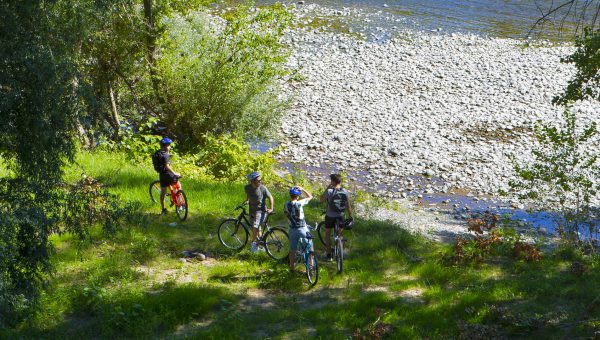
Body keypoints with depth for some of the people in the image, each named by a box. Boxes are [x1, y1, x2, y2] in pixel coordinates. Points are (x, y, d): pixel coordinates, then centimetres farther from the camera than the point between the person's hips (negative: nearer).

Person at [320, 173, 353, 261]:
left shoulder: (329, 191, -19)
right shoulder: (344, 191, -7)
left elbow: (321, 200, -4)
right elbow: (348, 205, 0)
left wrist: (327, 188, -3)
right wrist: (350, 216, 11)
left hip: (330, 216, -3)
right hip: (340, 217, 3)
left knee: (327, 234, 16)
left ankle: (329, 255, 16)